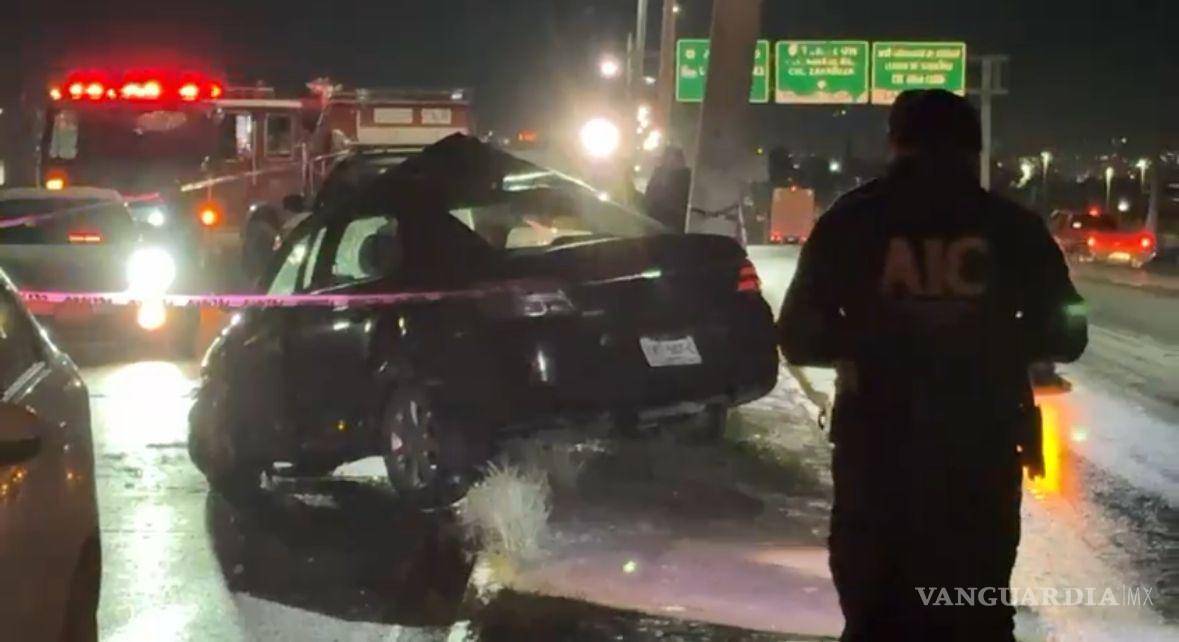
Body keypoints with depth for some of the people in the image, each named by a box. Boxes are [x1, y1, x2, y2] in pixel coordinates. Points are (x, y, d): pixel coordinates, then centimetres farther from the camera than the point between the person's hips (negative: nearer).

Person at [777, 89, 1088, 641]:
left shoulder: (850, 223, 0)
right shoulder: (1013, 227, 1)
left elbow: (799, 337, 1)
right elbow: (1064, 336, 6)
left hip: (877, 450, 0)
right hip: (982, 453, 1)